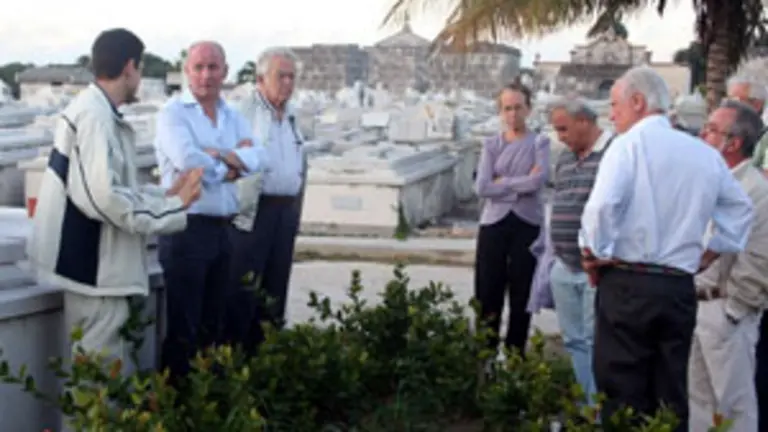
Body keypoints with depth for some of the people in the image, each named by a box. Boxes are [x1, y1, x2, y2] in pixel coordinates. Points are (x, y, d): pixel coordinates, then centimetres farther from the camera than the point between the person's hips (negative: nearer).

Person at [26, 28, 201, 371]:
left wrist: (166, 193, 13)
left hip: (96, 262, 10)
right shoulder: (95, 115, -18)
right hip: (93, 266, -10)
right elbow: (103, 196, -26)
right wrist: (173, 206, -16)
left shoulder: (95, 112, 13)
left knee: (110, 365, 17)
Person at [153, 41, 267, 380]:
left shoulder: (233, 117, 14)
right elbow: (187, 161, -22)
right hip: (186, 228, -7)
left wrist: (219, 156, -17)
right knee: (183, 327, -1)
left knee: (214, 325, 15)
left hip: (222, 229, 7)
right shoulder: (173, 113, -6)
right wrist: (232, 163, -6)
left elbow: (257, 159, -1)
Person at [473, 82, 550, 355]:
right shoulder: (491, 145, 7)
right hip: (494, 224, 1)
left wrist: (502, 183, -9)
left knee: (521, 294, 5)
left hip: (528, 224, -1)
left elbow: (539, 181, -15)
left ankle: (515, 354, 16)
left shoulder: (539, 142, 2)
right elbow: (482, 188, -7)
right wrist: (522, 182, -9)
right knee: (487, 293, 3)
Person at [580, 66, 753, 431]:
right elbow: (740, 210, 20)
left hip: (628, 284, -5)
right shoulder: (705, 153, 10)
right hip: (681, 288, 5)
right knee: (671, 400, 12)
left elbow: (602, 206, -20)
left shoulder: (630, 143, -7)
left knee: (623, 400, 0)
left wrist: (594, 255, -7)